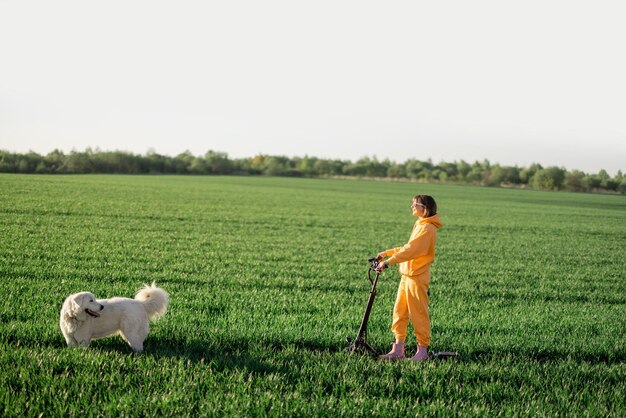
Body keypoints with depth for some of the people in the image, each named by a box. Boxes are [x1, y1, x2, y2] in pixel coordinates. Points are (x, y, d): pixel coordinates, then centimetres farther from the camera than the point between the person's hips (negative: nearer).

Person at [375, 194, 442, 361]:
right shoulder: (421, 225, 17)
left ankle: (422, 350, 7)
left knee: (418, 313, -2)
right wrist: (387, 253, 17)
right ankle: (398, 349, 13)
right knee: (399, 311, 9)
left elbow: (411, 250, -23)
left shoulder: (427, 228, -15)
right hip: (407, 274, 10)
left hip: (417, 277, -10)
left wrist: (388, 262, -26)